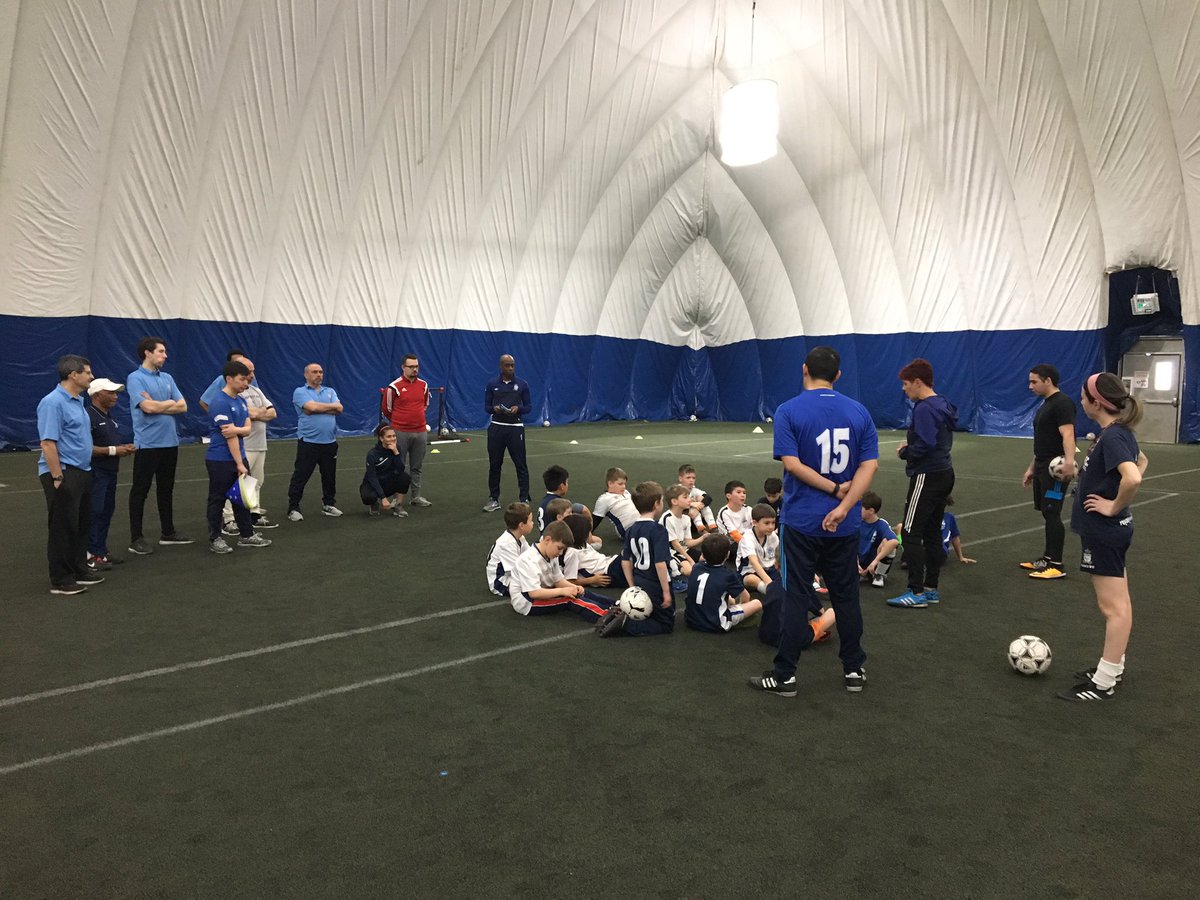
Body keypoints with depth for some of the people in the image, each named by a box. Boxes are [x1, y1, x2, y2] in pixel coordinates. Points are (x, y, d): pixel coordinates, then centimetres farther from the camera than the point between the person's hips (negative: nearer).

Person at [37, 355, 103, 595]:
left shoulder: (78, 401, 12)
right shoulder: (53, 403, -17)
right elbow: (48, 443, -21)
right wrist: (57, 477, -22)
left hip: (82, 472, 9)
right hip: (64, 474, -9)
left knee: (82, 524, 16)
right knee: (63, 527, -1)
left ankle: (79, 570, 27)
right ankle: (60, 580, 7)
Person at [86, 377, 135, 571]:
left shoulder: (109, 416, 16)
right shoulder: (88, 416, -14)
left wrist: (124, 449, 8)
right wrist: (113, 450, -20)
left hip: (110, 472, 9)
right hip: (95, 473, -9)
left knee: (107, 511, 12)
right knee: (94, 512, -7)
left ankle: (102, 551, 20)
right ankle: (91, 555, -3)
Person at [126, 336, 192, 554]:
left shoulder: (168, 378, 12)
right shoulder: (135, 378, -7)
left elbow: (183, 406, 4)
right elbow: (148, 407, -20)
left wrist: (157, 405, -9)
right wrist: (170, 403, -3)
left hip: (170, 442, 7)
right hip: (147, 444, -7)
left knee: (166, 489, 14)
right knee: (140, 491, 0)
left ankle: (168, 532, 23)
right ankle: (136, 538, 5)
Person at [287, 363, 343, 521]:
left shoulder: (330, 391, 14)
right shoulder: (300, 392, 0)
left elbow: (339, 409, -2)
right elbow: (312, 407, -18)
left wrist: (318, 409, -10)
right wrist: (331, 406, -4)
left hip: (330, 442, 5)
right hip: (308, 442, -5)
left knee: (330, 476, 13)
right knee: (300, 476, -1)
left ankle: (328, 504, 27)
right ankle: (293, 508, 6)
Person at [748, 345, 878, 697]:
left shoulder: (788, 411, -8)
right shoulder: (859, 411, 3)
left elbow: (792, 463, -16)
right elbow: (870, 465, -4)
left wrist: (835, 489, -9)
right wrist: (844, 505, -12)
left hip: (802, 521, -3)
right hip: (844, 524, 3)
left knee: (796, 597, 3)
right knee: (846, 595, 15)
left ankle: (784, 675, 11)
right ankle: (854, 669, 26)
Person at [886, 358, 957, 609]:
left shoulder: (924, 408, -17)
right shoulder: (942, 405, 13)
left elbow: (924, 446, -25)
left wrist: (903, 452, -7)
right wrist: (909, 447, 10)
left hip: (927, 476, -10)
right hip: (944, 474, 10)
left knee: (910, 533, -5)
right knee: (932, 533, 14)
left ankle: (917, 593, -4)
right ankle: (931, 588, 20)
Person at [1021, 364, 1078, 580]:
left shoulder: (1062, 403, -14)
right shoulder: (1045, 405, 17)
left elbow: (1068, 435, -29)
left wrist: (1069, 460, -44)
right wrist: (1032, 467, 26)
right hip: (1042, 467, 10)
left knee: (1052, 514, -8)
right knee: (1046, 513, 14)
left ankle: (1057, 565, -3)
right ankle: (1048, 558, 23)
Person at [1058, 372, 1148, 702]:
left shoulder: (1111, 436, -22)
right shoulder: (1121, 432, 7)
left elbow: (1133, 477, -37)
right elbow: (1142, 461, 26)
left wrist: (1115, 506, -21)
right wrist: (1117, 501, 15)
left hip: (1104, 531, -10)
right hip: (1111, 529, 10)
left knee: (1113, 607, -2)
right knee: (1117, 603, 17)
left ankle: (1104, 683, 6)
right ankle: (1113, 667, 30)